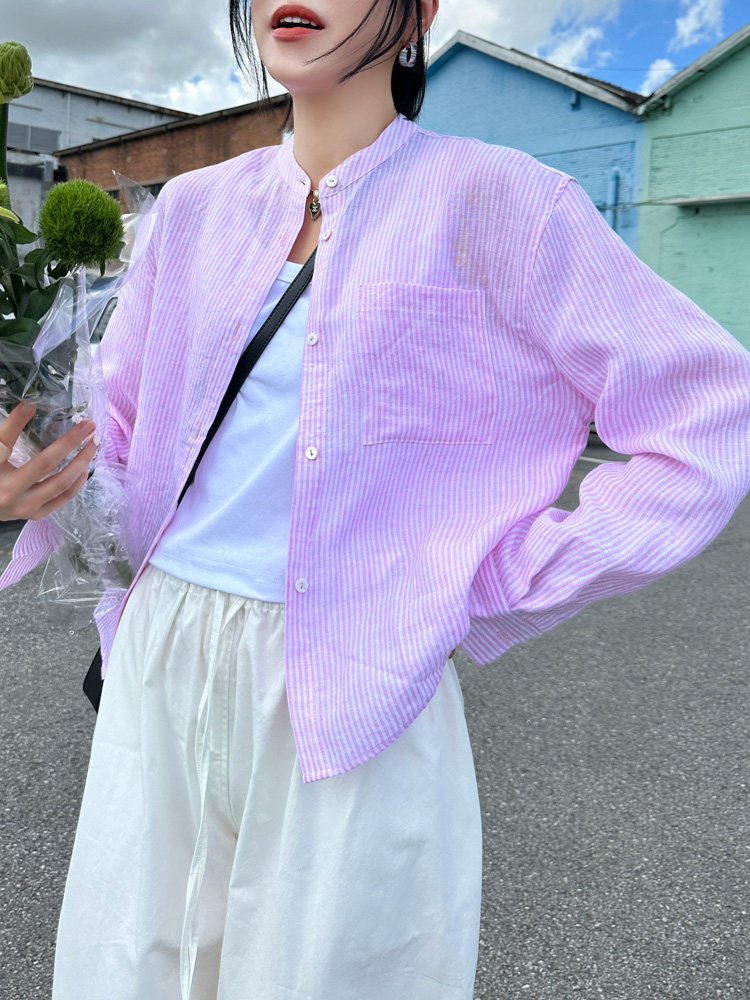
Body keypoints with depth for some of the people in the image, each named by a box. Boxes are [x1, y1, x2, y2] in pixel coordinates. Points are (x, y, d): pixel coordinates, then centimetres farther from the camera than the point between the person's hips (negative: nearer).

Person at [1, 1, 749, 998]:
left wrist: (493, 585, -11)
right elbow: (119, 429, 15)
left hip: (350, 689, -4)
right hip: (158, 665, 5)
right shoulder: (195, 206, 10)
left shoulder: (489, 197, -5)